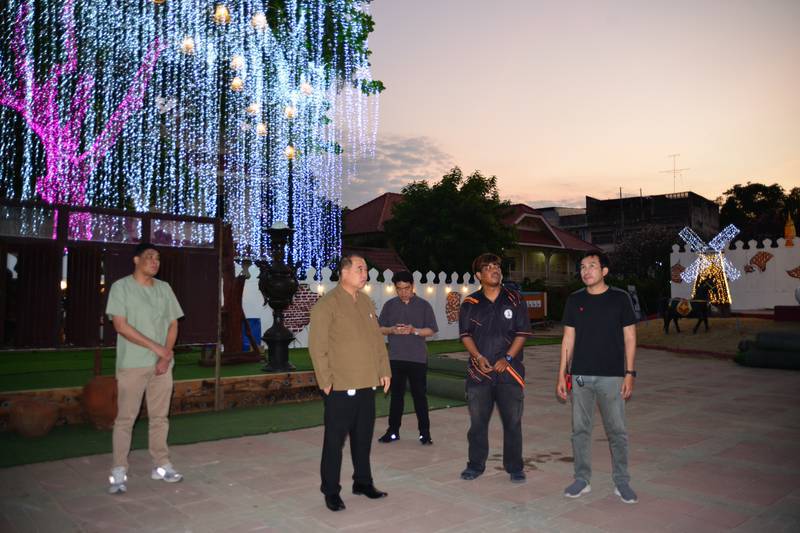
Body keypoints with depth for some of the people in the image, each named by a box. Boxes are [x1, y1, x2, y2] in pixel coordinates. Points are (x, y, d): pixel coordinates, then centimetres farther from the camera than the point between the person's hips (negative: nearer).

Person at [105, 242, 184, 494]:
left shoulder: (164, 288, 11)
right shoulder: (121, 287, -3)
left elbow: (173, 324, 10)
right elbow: (120, 325, -11)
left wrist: (165, 356, -4)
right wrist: (156, 347, -14)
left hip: (162, 364, 4)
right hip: (132, 364, -4)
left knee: (160, 417, 9)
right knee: (125, 418, -2)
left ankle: (161, 465, 18)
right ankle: (119, 472, 6)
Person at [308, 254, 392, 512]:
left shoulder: (366, 302, 12)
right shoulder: (327, 304, -11)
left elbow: (377, 338, 15)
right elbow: (317, 347, -13)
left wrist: (384, 370, 11)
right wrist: (326, 381, -13)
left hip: (367, 384, 7)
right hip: (341, 386, -7)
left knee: (363, 436, 16)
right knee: (335, 439, 4)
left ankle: (363, 482, 32)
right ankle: (331, 491, 18)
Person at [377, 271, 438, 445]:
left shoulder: (424, 305, 0)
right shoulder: (389, 305, 6)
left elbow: (431, 330, -2)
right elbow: (380, 329, 7)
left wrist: (414, 330, -19)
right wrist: (392, 330, -14)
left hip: (418, 358, -2)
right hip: (395, 358, 2)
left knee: (420, 395, 2)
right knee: (396, 395, 11)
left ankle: (424, 432, 11)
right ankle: (393, 431, 20)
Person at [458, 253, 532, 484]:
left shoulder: (514, 300, 3)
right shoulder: (470, 304, 5)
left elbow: (522, 333, 0)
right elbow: (466, 335, 5)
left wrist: (507, 358, -11)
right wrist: (479, 357, -10)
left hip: (509, 370, -1)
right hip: (479, 371, 1)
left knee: (512, 421, 4)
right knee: (477, 421, 9)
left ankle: (515, 467, 18)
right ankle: (476, 464, 23)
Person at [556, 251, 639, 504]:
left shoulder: (620, 298, 1)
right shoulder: (574, 300, 6)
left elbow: (629, 337, 1)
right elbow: (568, 339, 8)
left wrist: (629, 373, -6)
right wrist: (562, 375, 5)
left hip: (612, 376, -2)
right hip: (580, 376, 2)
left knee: (617, 431, 3)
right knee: (580, 430, 7)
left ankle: (621, 482, 17)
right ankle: (582, 479, 19)